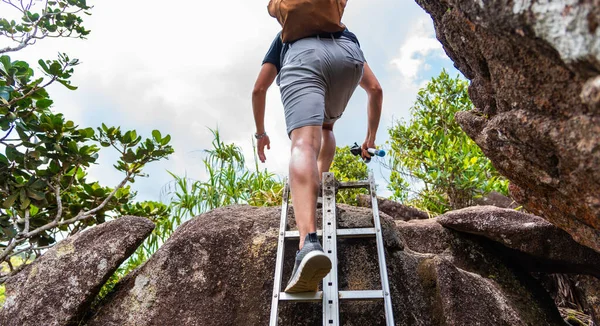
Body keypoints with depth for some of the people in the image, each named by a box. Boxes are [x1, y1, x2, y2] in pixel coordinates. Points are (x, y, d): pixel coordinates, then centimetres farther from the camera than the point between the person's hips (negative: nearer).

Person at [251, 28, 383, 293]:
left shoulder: (286, 37, 42)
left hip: (303, 57, -2)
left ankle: (309, 243, -42)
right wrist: (371, 138, 40)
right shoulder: (348, 35, 44)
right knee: (325, 125, 32)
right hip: (347, 56, 3)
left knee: (304, 144, -21)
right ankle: (319, 189, 14)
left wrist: (260, 133, 41)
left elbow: (259, 89, 30)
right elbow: (375, 90, 32)